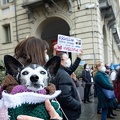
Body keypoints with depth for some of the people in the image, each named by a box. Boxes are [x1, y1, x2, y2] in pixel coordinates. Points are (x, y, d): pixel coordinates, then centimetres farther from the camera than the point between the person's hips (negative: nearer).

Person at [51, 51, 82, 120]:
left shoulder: (59, 71, 6)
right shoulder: (63, 75, -24)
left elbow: (71, 69, 20)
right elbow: (65, 98, -32)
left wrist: (79, 57, 19)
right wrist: (79, 105, -19)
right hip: (69, 114, -9)